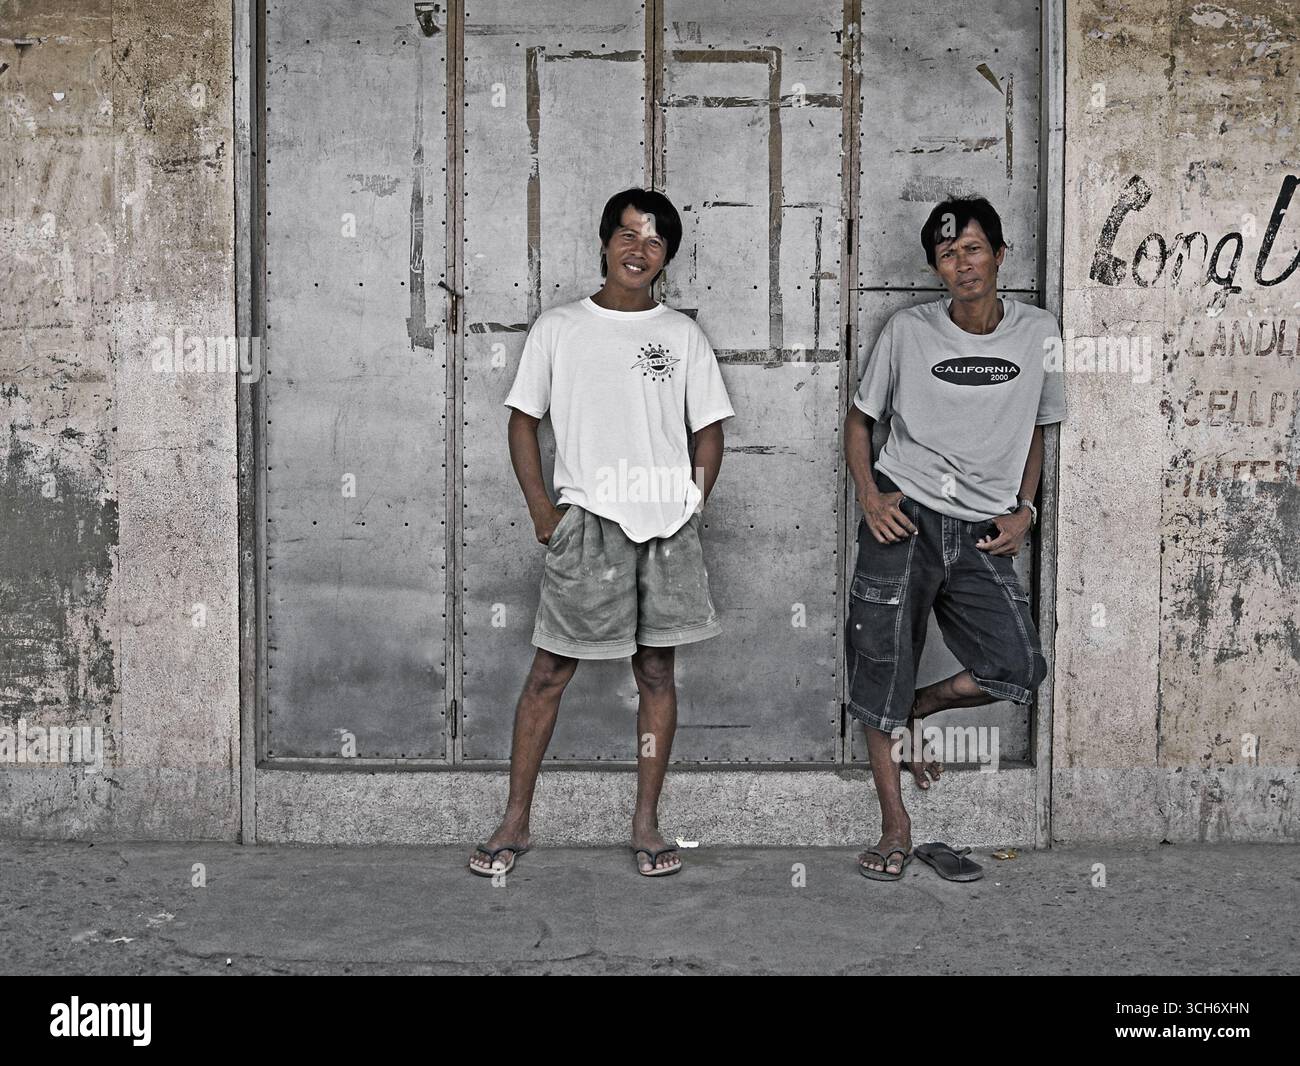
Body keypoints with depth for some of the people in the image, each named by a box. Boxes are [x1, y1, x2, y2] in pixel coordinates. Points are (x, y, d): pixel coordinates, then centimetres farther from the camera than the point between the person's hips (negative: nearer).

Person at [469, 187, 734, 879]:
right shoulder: (558, 328, 5)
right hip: (586, 522, -1)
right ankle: (515, 821, 11)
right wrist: (541, 510, 0)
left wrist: (690, 512, 1)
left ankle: (646, 823, 17)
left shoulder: (682, 335, 8)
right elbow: (524, 421, 8)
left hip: (666, 526, 2)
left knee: (657, 671, 6)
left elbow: (708, 431, 11)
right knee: (549, 671, 0)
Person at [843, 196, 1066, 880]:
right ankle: (895, 824, 10)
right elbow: (860, 417, 9)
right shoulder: (907, 331, -2)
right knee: (883, 664, -3)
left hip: (982, 532, 2)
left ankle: (910, 713, 21)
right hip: (904, 516, -2)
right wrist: (869, 494, -6)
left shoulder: (1039, 334, 4)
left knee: (1019, 670, -7)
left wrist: (1023, 510, 4)